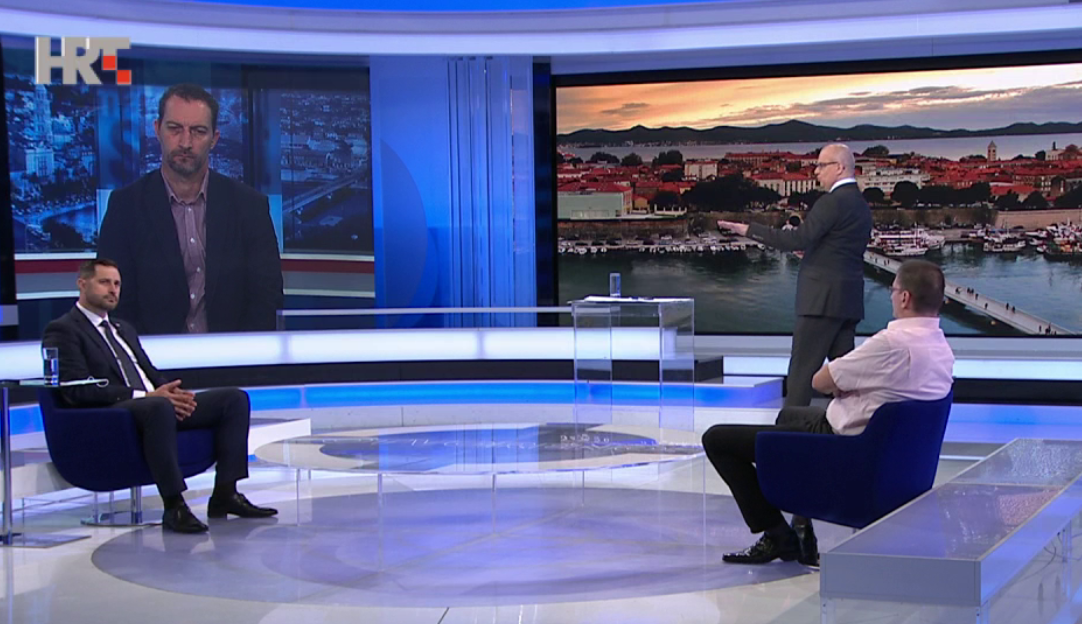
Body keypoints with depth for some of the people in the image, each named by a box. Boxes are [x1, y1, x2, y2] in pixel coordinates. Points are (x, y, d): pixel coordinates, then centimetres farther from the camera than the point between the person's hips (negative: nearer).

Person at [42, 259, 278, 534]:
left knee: (235, 397, -4)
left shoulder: (124, 328, 29)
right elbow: (78, 391, -13)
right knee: (158, 407, -41)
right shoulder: (63, 331, 0)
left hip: (157, 404, 9)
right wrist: (144, 396, -20)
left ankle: (225, 494, -10)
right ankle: (174, 507, -36)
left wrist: (172, 392, -1)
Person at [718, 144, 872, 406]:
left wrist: (748, 230, -18)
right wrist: (811, 248, 18)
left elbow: (798, 239, -21)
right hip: (849, 299, 9)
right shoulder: (861, 205, 16)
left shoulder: (833, 202, -13)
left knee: (802, 369, -7)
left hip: (823, 298, -9)